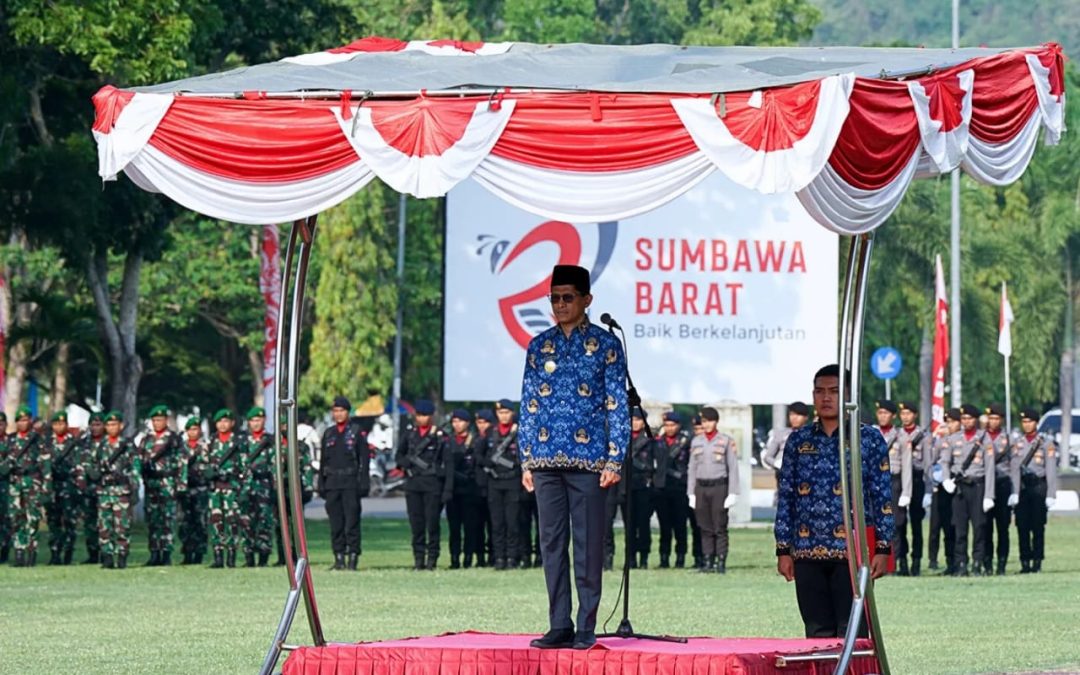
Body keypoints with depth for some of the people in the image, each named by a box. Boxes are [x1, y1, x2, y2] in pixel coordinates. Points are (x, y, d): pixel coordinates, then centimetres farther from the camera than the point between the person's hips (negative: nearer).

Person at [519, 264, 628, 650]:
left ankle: (587, 628, 2)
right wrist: (526, 461, 7)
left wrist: (614, 460, -7)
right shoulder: (539, 346, 11)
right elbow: (529, 406, 13)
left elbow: (617, 405, -1)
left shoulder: (605, 345, 1)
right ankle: (559, 625, 8)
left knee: (588, 544, -2)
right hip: (547, 460, 4)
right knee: (552, 543, 4)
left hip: (588, 459, -4)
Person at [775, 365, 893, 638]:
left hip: (852, 552, -3)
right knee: (818, 634, 6)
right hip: (808, 554, 3)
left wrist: (883, 549, -5)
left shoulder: (870, 439, 3)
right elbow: (786, 497, 12)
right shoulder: (798, 441, 11)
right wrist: (783, 550, 6)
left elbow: (883, 497, 1)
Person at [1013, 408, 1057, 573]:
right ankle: (1025, 563, 5)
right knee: (1022, 526, 0)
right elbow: (1015, 467, 3)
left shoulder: (1046, 442, 1)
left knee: (1038, 527, -2)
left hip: (1039, 486, -3)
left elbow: (1051, 470, -2)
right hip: (1022, 486, 3)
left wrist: (1051, 495, -9)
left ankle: (1037, 562, 4)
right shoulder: (1018, 442, 9)